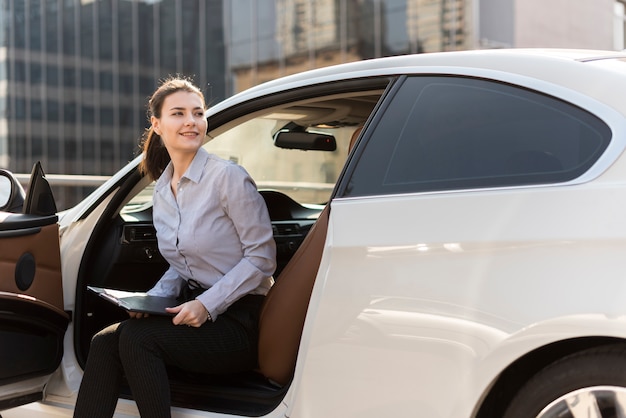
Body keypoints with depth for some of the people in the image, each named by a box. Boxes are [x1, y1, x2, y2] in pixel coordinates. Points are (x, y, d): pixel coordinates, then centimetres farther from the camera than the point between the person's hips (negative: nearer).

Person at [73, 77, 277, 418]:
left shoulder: (228, 177, -12)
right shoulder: (162, 190, 10)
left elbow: (262, 257, -12)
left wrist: (208, 305, -18)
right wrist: (152, 299, -1)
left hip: (238, 320, -7)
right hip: (196, 310, 7)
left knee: (136, 336, -25)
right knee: (104, 342, -14)